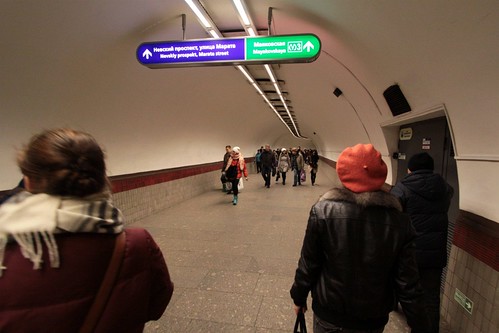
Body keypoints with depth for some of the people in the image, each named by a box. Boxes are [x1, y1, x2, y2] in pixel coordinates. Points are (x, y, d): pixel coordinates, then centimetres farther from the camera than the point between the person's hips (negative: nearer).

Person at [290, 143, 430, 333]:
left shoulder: (323, 211, -21)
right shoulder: (399, 221, -14)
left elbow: (308, 265, -13)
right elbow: (408, 283, -9)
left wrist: (299, 296, 3)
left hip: (329, 315, -2)